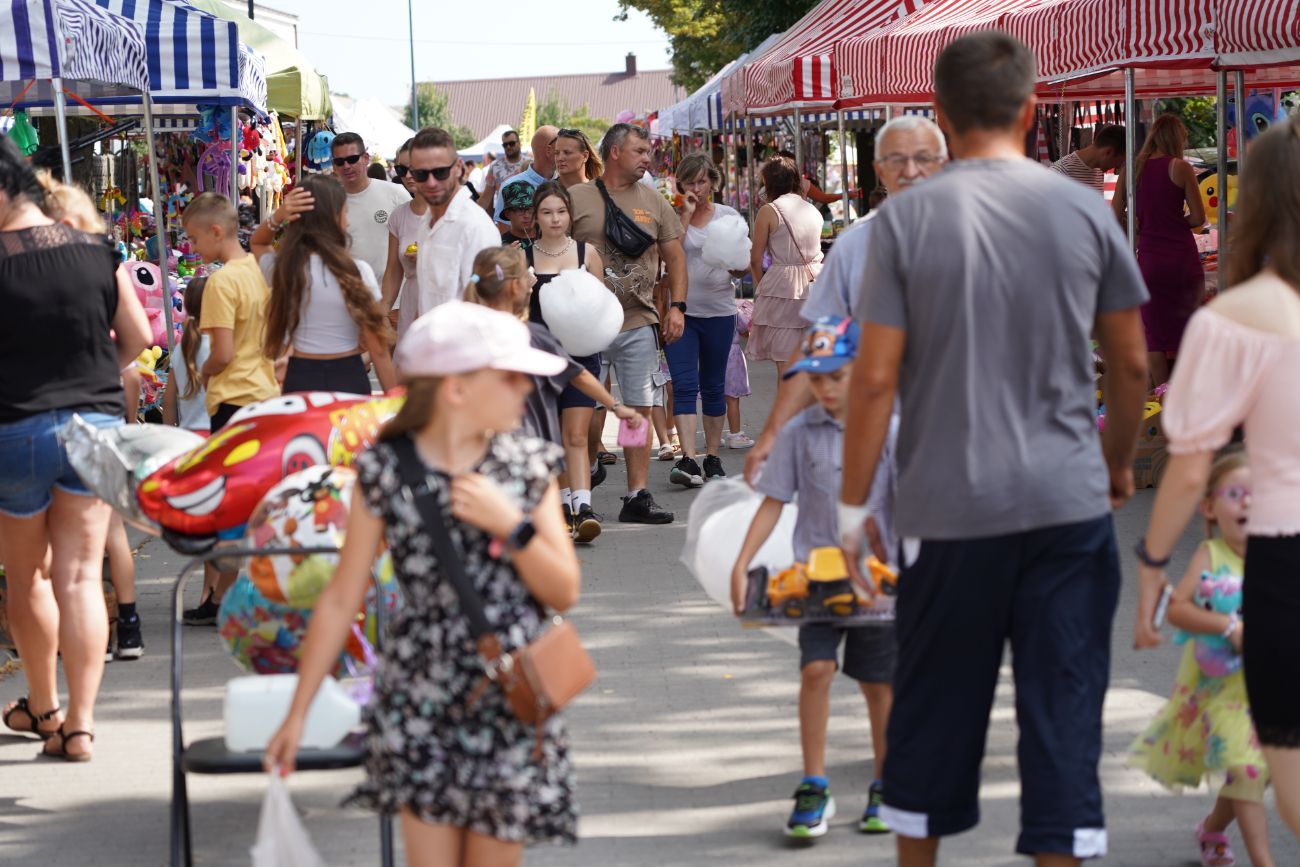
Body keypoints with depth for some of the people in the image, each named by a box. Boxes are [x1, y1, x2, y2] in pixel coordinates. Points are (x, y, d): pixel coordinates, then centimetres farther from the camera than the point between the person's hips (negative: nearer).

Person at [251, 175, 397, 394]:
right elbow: (378, 350, -10)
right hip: (348, 379, -3)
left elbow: (257, 243, 23)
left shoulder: (283, 269, -4)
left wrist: (277, 217, 2)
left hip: (299, 379, 3)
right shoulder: (357, 272, -13)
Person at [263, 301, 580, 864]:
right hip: (419, 705, -2)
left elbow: (565, 593, 2)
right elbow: (341, 600, 1)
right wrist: (298, 713, 3)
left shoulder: (528, 467, 1)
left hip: (514, 705, 2)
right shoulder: (384, 471, -5)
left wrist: (510, 525, -14)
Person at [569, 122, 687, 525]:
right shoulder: (577, 198, 0)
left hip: (639, 323, 3)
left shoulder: (653, 202, 11)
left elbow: (675, 256, 15)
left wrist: (677, 306, 4)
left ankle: (637, 497, 6)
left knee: (640, 410, 2)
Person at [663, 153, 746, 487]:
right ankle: (688, 460, -19)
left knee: (713, 387, 9)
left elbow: (743, 267, 9)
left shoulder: (728, 216, 8)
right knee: (685, 385, -11)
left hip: (718, 310, 2)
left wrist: (735, 266, -14)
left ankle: (713, 457, 17)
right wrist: (686, 215, -9)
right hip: (680, 310, -2)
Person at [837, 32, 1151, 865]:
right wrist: (1119, 463, 23)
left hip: (949, 507, 0)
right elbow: (1132, 365, 7)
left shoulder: (907, 219, -6)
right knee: (1063, 706, 4)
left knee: (935, 706, 13)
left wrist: (854, 503, 2)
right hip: (1067, 502, 1)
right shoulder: (1083, 211, 0)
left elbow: (876, 378, -7)